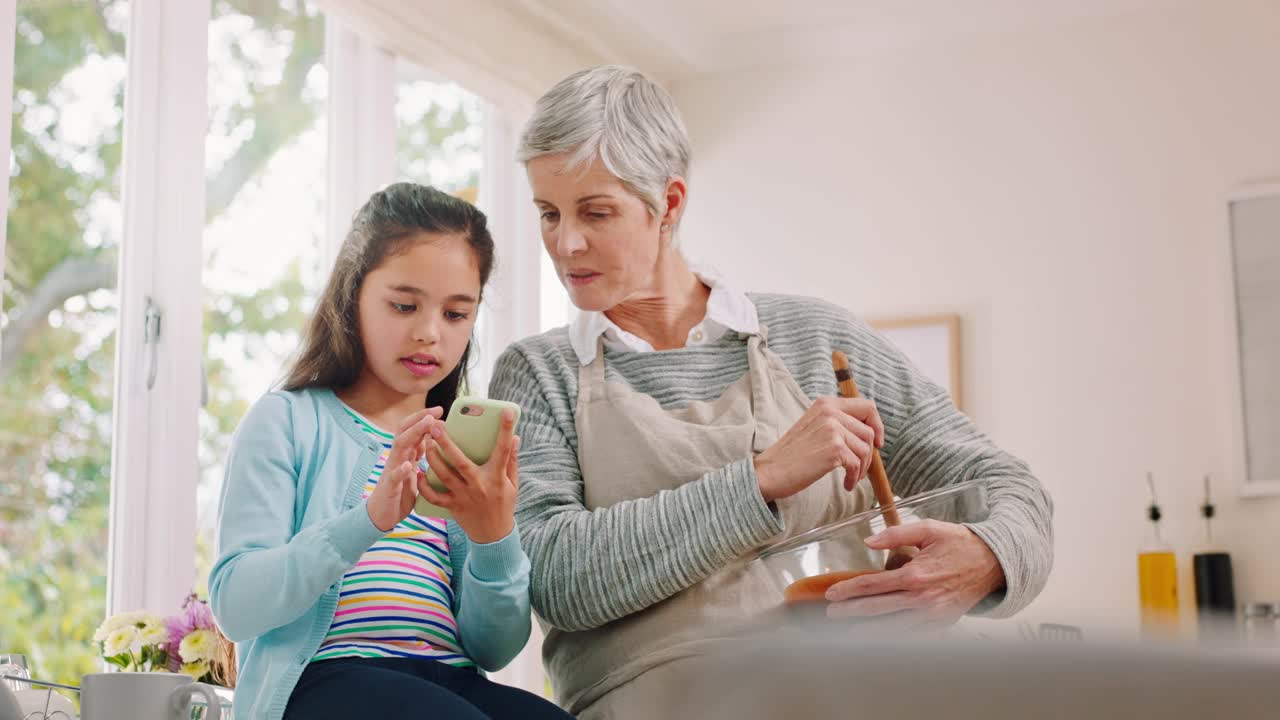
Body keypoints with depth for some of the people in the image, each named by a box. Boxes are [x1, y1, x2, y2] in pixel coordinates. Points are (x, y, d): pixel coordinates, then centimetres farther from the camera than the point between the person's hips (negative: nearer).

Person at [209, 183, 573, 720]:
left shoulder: (468, 452, 16)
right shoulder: (287, 421, 6)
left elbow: (493, 649, 8)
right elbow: (235, 605, -7)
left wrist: (494, 536, -12)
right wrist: (369, 519, -20)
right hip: (324, 676, -4)